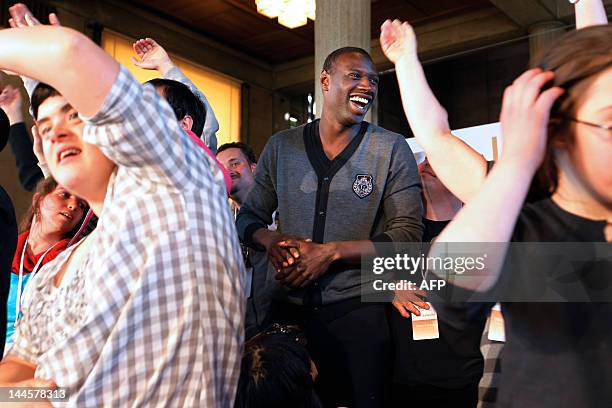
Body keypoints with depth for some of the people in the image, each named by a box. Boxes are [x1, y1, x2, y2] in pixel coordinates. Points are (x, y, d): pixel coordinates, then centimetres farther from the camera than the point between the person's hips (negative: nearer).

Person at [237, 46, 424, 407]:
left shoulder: (392, 149, -2)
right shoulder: (281, 147, 5)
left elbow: (408, 233, -8)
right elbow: (249, 217, 12)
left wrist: (331, 252, -18)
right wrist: (271, 240, -12)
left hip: (359, 310, -2)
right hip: (292, 309, 3)